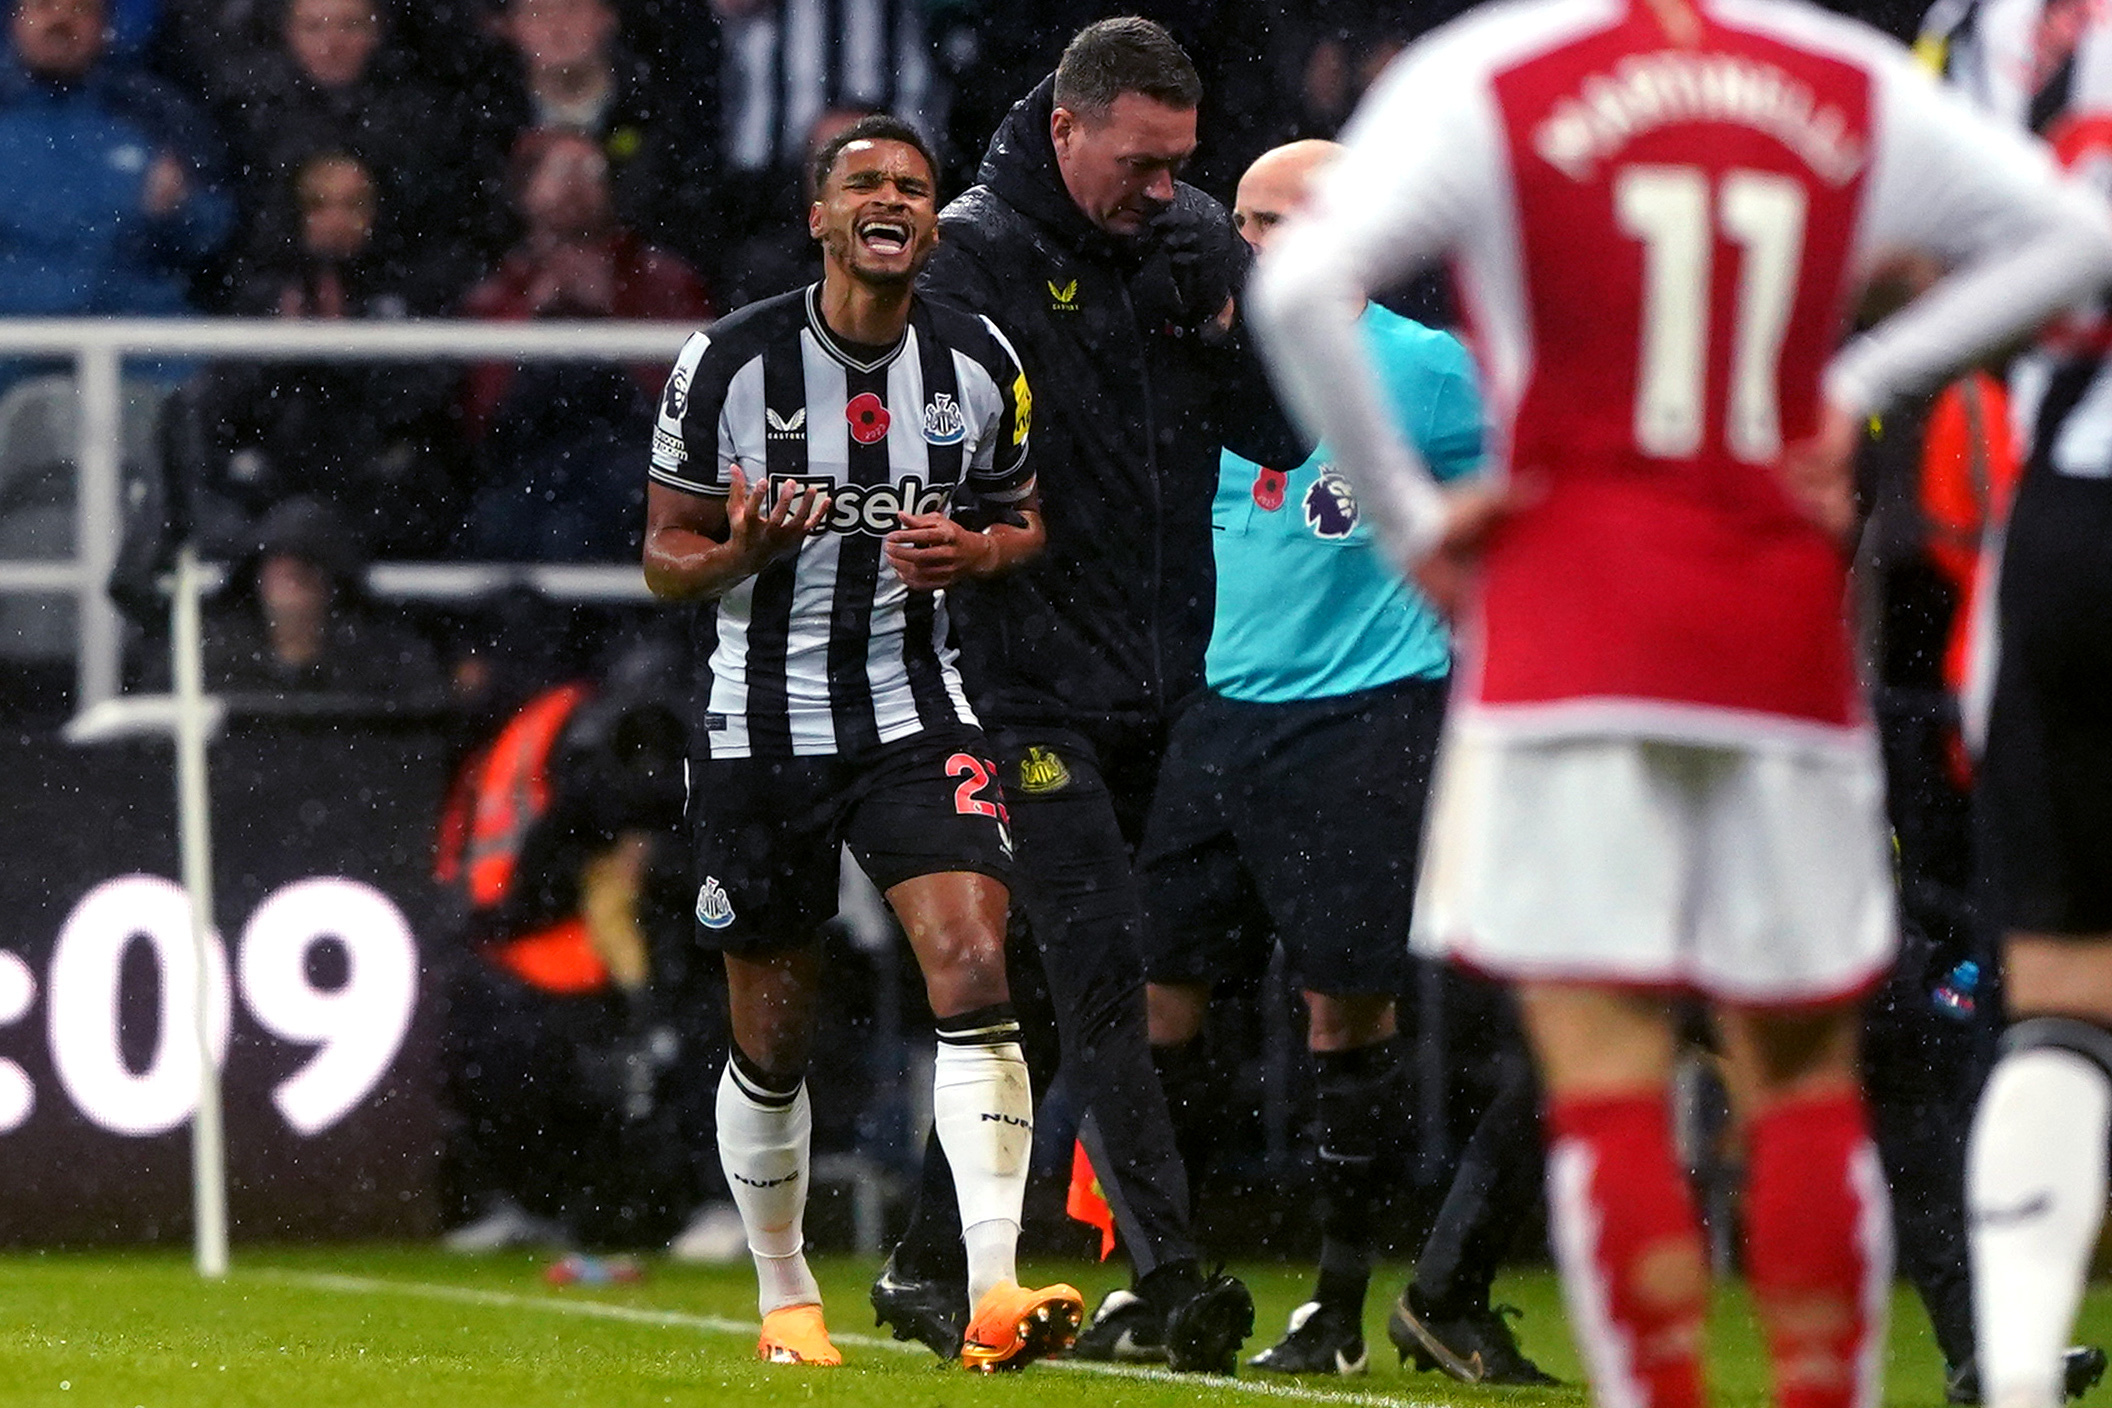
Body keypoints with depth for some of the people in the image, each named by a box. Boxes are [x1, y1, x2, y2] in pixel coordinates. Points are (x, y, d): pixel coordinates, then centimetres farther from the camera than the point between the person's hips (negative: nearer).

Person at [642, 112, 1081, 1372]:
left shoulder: (980, 367, 1)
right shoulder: (730, 365, -7)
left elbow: (1024, 522, 14)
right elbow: (666, 556, 1)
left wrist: (975, 550, -10)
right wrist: (741, 550, -22)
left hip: (916, 711, 1)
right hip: (762, 728, -1)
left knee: (975, 969, -20)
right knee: (773, 1041, 8)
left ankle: (994, 1291, -25)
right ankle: (786, 1296, 29)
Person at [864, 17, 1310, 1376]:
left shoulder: (1195, 238, 9)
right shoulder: (973, 255, -7)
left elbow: (1286, 434, 7)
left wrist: (1222, 319, -7)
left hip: (1159, 682, 6)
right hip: (1029, 685, -6)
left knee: (1022, 986, 11)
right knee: (1101, 969, -13)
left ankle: (932, 1263, 20)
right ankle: (1166, 1275, -19)